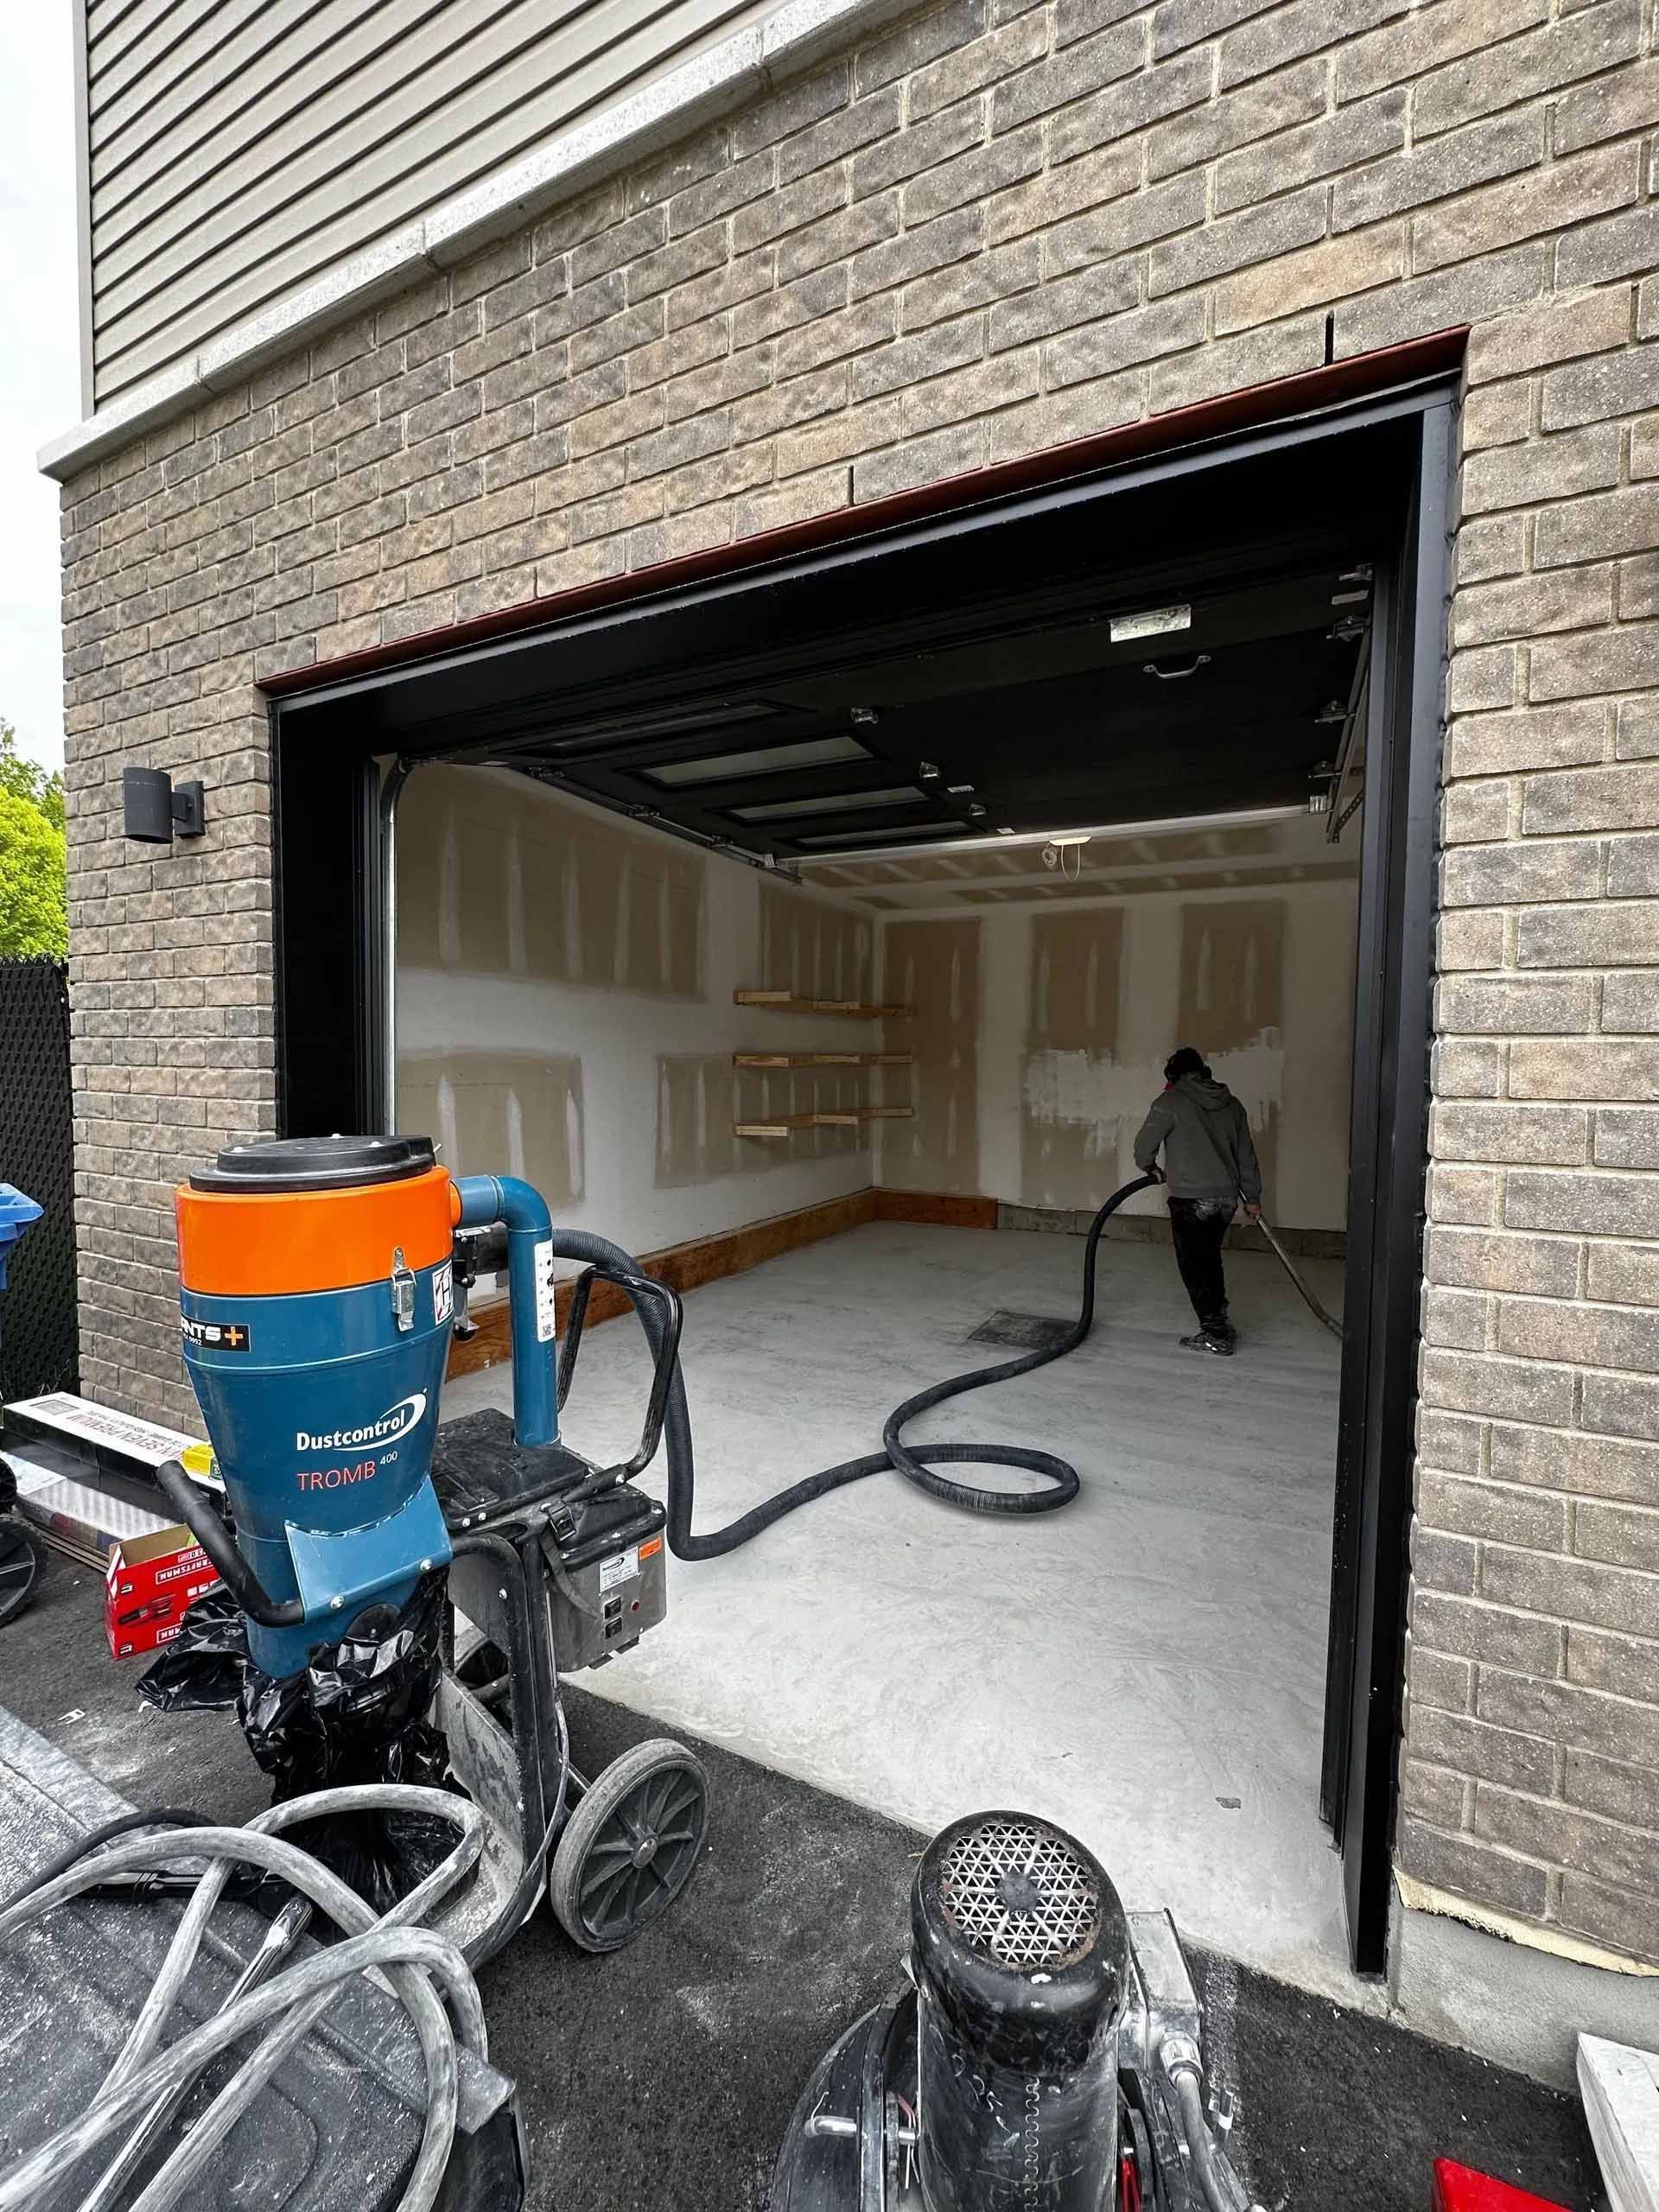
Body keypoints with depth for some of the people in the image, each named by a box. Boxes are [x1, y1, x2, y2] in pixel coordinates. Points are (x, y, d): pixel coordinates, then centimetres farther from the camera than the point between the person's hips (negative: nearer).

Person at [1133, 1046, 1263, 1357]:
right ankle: (1219, 1324, 28)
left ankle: (1215, 1334, 6)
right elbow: (1246, 1154, 16)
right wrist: (1252, 1197, 23)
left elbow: (1145, 1142, -4)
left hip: (1191, 1200, -7)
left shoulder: (1171, 1101, -8)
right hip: (1227, 1197, 7)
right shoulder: (1231, 1104, 12)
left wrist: (1150, 1168, 18)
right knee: (1210, 1259, 20)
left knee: (1194, 1265, 3)